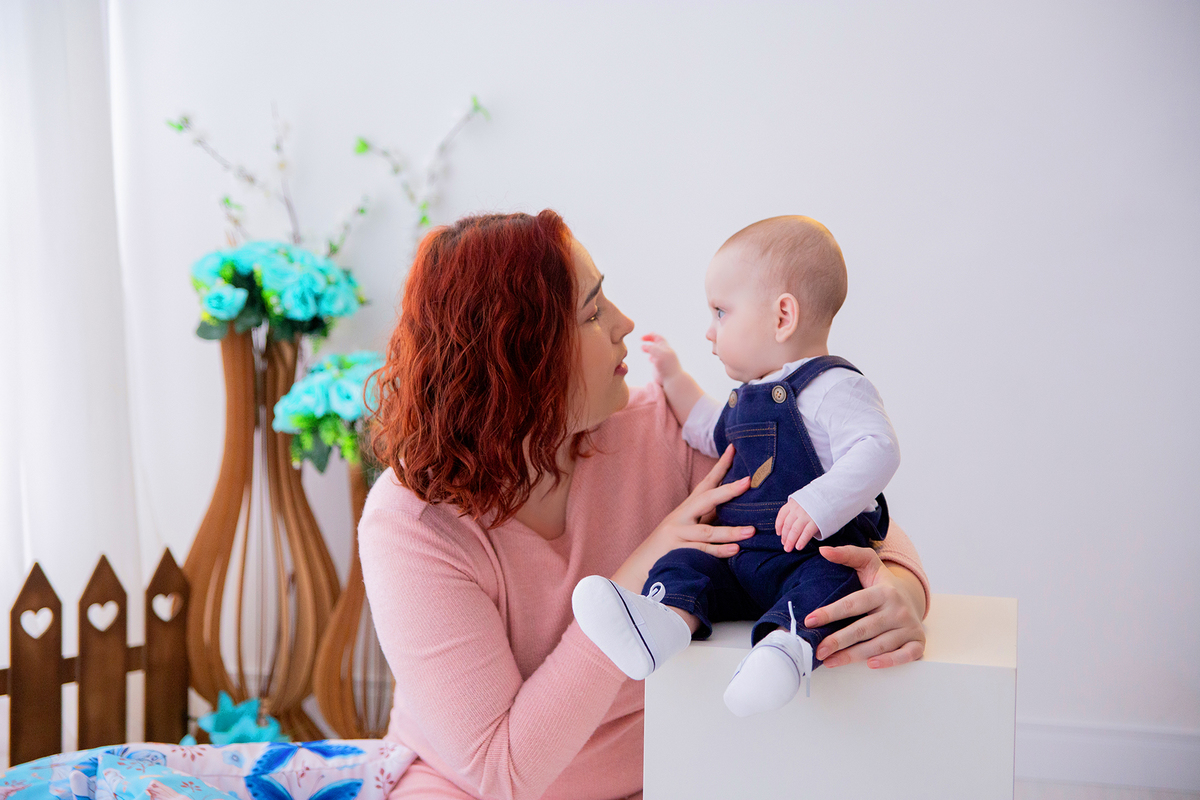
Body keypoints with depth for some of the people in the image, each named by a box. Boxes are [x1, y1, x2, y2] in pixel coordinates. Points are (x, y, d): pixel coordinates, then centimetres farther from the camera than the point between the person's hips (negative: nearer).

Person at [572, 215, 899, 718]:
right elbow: (715, 437, 40)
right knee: (683, 562, -13)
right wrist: (674, 380, 35)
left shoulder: (832, 388, -8)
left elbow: (876, 451, -24)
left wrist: (819, 505, -36)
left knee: (825, 581, -36)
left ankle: (785, 645, -62)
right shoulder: (750, 395, 20)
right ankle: (665, 618, -42)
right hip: (739, 555, 8)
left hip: (821, 553, -7)